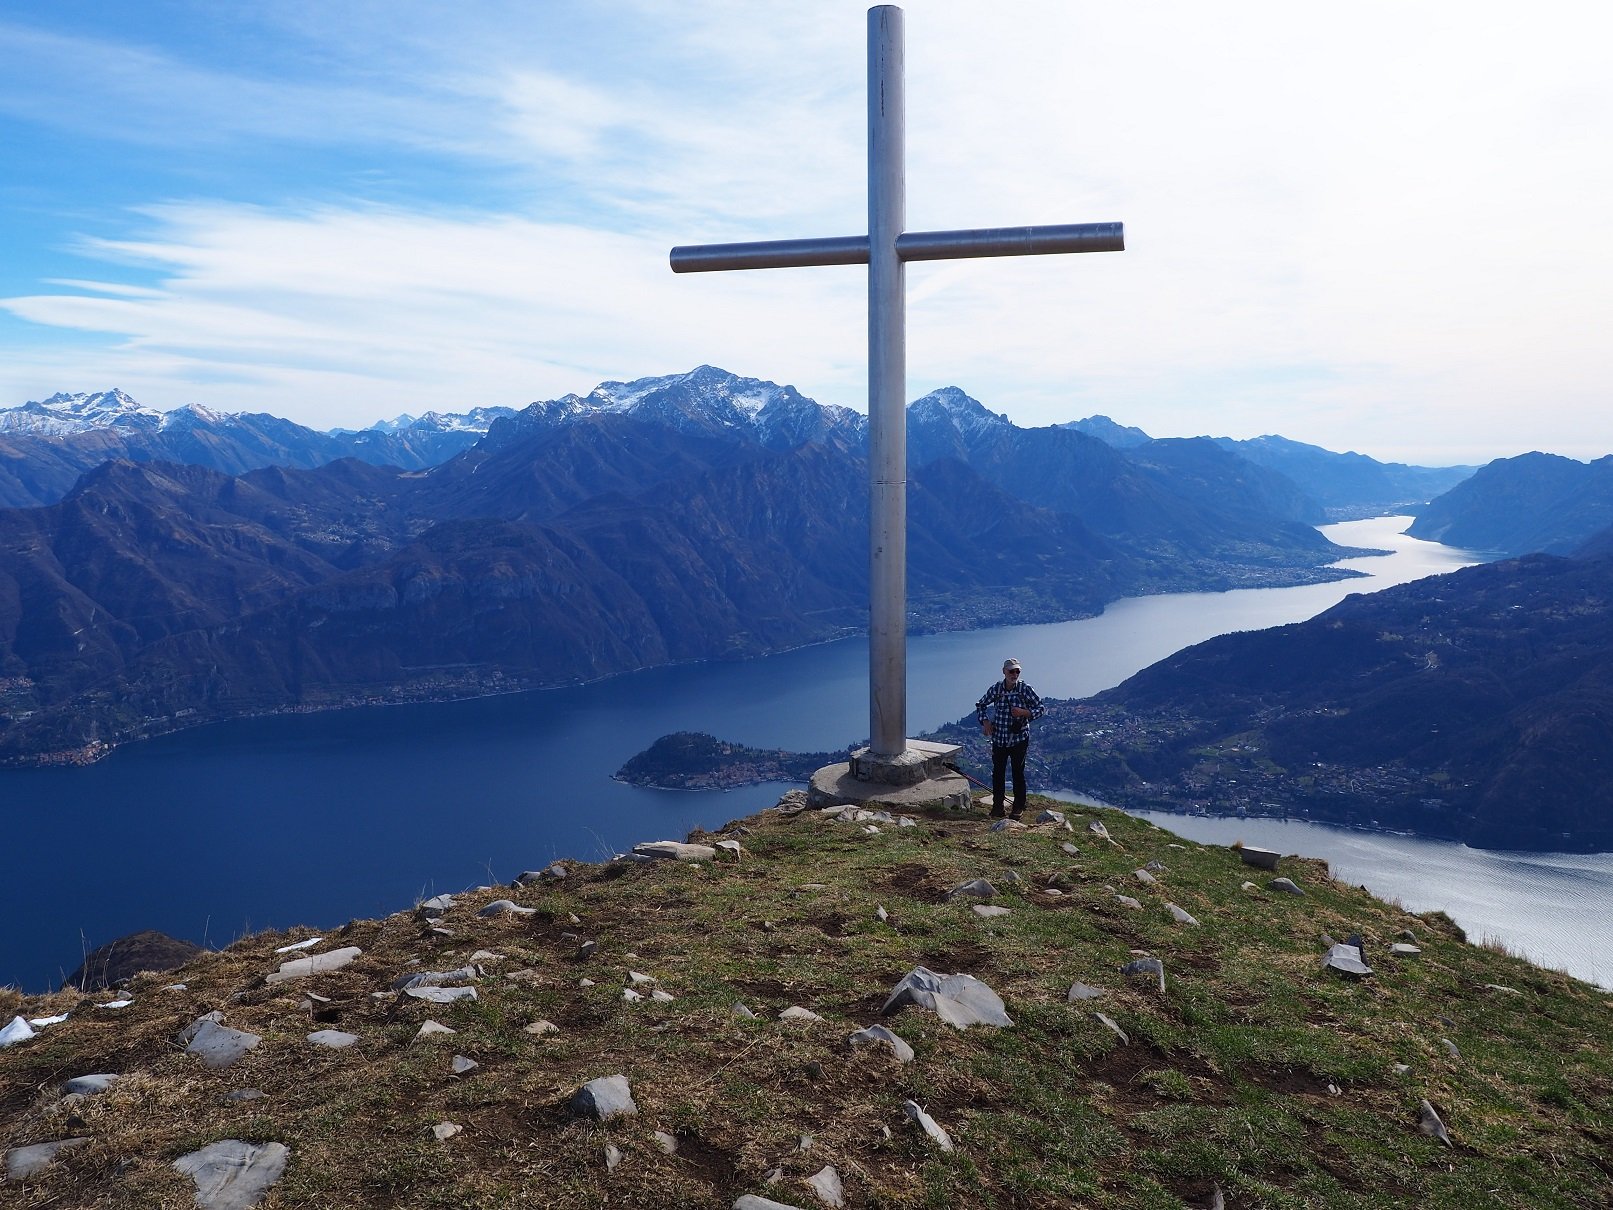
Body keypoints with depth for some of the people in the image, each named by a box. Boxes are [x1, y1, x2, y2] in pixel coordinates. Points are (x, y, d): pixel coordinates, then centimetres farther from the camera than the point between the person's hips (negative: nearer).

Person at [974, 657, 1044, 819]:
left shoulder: (1025, 689, -8)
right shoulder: (996, 689, -2)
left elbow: (1040, 708, -3)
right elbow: (980, 705, 13)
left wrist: (1024, 712, -19)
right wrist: (985, 722, -2)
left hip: (1019, 739, -2)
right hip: (999, 739, 2)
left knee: (1018, 773, 3)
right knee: (997, 773, 5)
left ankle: (1018, 808, 14)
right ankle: (997, 807, 16)